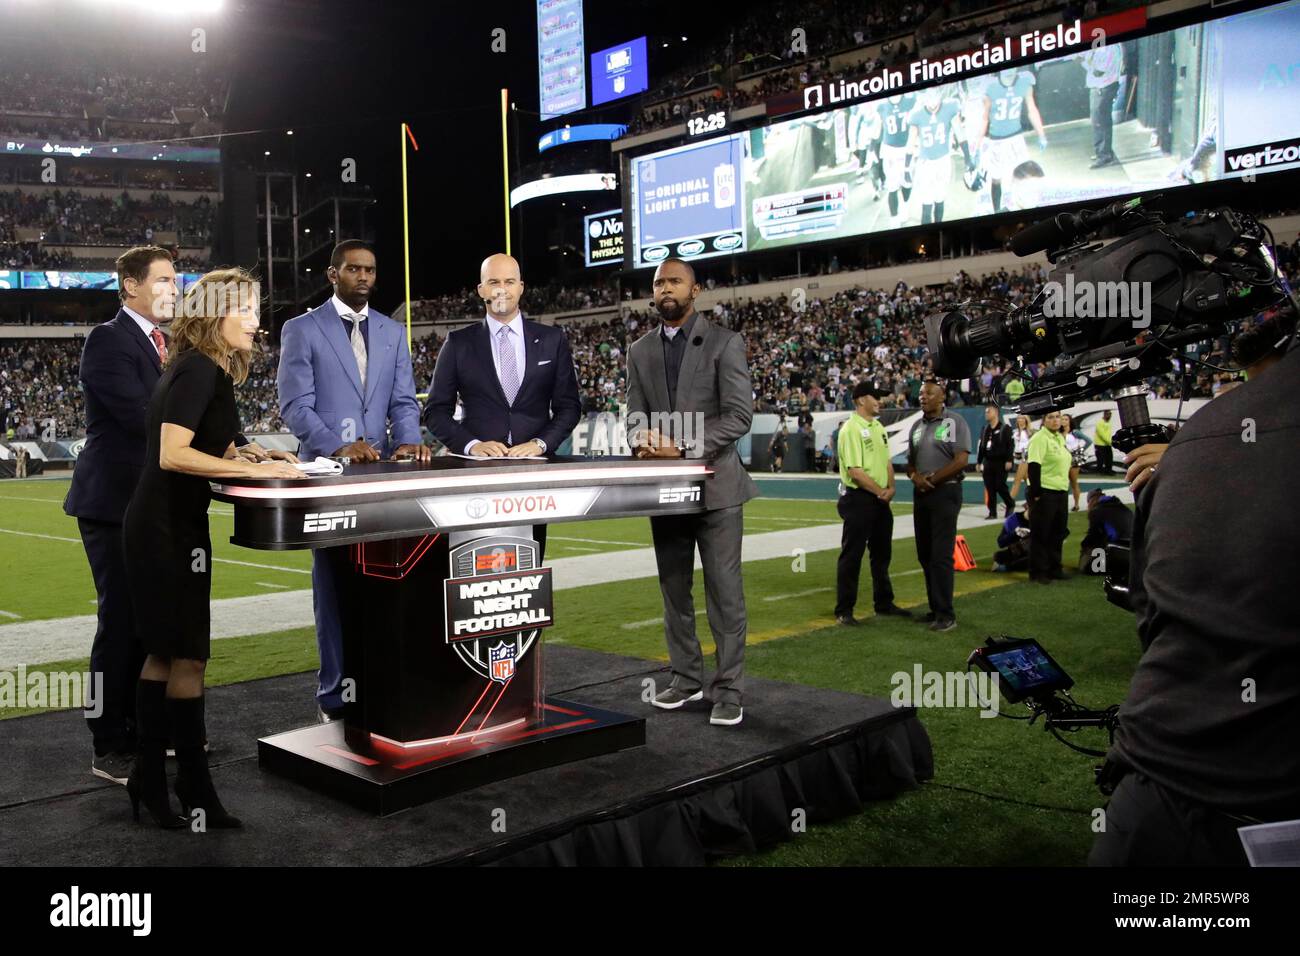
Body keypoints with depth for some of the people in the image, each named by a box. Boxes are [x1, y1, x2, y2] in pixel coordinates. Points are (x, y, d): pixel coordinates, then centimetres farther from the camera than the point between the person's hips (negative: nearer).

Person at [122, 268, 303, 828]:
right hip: (170, 530, -10)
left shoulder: (203, 370, 12)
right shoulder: (199, 371, -17)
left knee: (165, 654, 14)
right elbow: (173, 455, -25)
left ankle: (148, 778, 24)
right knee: (187, 657, -2)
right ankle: (194, 790, 8)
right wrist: (254, 470, -23)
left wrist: (252, 459, 4)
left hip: (162, 526, 10)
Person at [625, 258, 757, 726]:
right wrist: (642, 437, -16)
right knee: (674, 590, 11)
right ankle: (686, 678, 23)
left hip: (714, 484, -5)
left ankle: (729, 688, 6)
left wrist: (685, 449, -19)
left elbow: (739, 416, -10)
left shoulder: (725, 342, -3)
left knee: (724, 591, -2)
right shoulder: (640, 350, 11)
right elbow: (635, 411, 8)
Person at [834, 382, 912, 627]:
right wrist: (881, 492, -14)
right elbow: (854, 470, -20)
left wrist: (891, 487, 1)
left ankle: (884, 603, 29)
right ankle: (844, 611, 4)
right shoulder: (851, 429, -14)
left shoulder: (878, 427, 13)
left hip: (880, 500, 9)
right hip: (858, 499, -9)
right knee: (851, 555, -3)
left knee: (882, 553, 17)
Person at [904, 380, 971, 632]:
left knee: (941, 555, -9)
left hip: (945, 492, -7)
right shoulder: (916, 427, 15)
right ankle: (935, 609, 17)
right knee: (925, 555, 8)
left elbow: (961, 460, -13)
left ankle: (946, 614, -4)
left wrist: (932, 478, -12)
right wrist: (915, 476, -3)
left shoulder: (954, 422, -5)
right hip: (921, 494, 7)